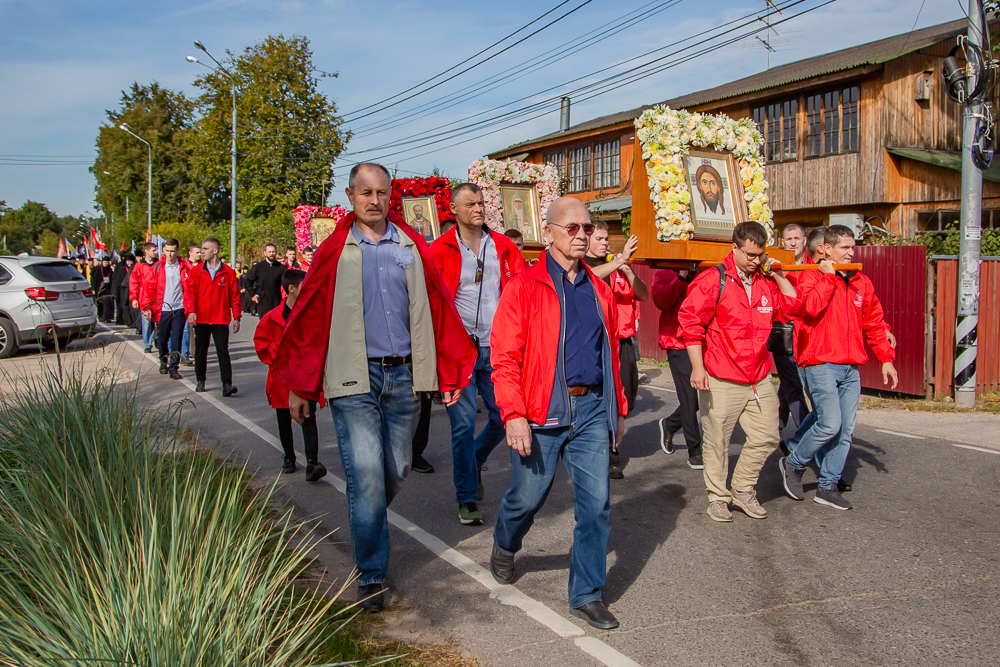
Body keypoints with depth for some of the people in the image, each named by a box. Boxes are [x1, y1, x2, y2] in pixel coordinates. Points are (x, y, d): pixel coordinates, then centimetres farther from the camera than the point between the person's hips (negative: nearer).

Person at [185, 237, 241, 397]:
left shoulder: (228, 273, 0)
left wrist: (236, 317, 2)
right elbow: (190, 292, 0)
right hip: (201, 319, 2)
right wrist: (190, 311, -16)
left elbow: (235, 296, 4)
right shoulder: (196, 271, 4)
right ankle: (201, 381, 26)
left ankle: (227, 384, -10)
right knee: (200, 351, 11)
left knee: (223, 351, -7)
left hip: (221, 319, -2)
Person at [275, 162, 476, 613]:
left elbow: (438, 309, 11)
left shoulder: (412, 248, 9)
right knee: (366, 476, -5)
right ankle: (371, 575, 8)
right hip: (354, 378, -3)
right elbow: (309, 319, 4)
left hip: (403, 375, 3)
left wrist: (449, 372, 9)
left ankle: (367, 523, 42)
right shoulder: (335, 252, 2)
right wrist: (299, 387, 4)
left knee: (396, 472, 12)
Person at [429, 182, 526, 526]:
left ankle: (474, 462, 36)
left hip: (496, 348, 4)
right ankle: (467, 497, 12)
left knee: (505, 417, 6)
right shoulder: (440, 250, 0)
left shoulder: (504, 247, 10)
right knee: (464, 423, -4)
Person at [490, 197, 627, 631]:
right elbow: (505, 358, -9)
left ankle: (586, 595, 16)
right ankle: (504, 547, 42)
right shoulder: (524, 287, -4)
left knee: (596, 504, 2)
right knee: (527, 497, 9)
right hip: (541, 414, -4)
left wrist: (618, 409, 19)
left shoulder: (599, 291, 12)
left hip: (592, 409, 4)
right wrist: (513, 415, -17)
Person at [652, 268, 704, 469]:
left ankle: (669, 424, 34)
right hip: (678, 344, -4)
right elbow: (661, 301, -15)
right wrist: (682, 276, -16)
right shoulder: (664, 274, 3)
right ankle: (695, 451, 8)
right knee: (689, 398, -5)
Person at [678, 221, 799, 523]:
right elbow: (690, 321, -13)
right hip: (721, 381, -6)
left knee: (766, 437, 9)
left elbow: (791, 305, 17)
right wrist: (697, 367, -16)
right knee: (717, 441, 4)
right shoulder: (713, 280, -10)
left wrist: (778, 274, 6)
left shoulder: (765, 283, 11)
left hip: (760, 380, 6)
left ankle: (743, 489, 28)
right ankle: (718, 496, 21)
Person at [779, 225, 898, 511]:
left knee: (846, 430, 5)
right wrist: (828, 276, -13)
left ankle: (828, 486, 16)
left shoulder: (861, 282, 14)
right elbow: (810, 306, -24)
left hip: (851, 368, 6)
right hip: (821, 364, -6)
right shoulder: (812, 277, -3)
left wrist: (886, 358, 14)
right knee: (830, 424, -14)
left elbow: (874, 323, 20)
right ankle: (793, 464, 10)